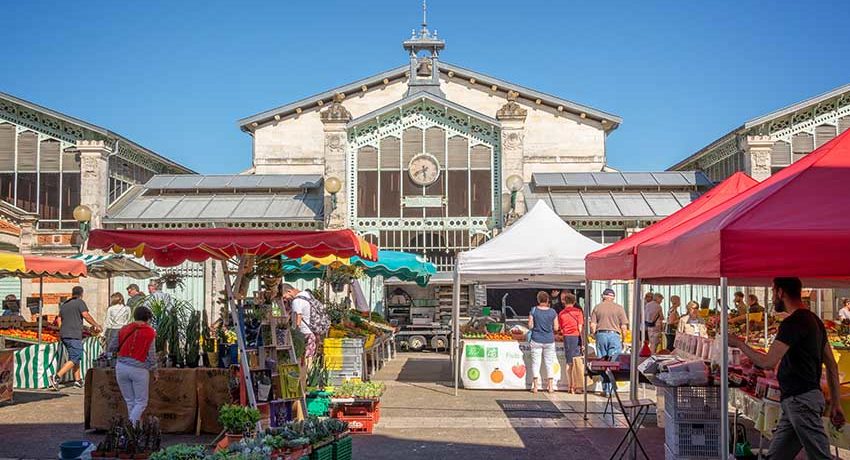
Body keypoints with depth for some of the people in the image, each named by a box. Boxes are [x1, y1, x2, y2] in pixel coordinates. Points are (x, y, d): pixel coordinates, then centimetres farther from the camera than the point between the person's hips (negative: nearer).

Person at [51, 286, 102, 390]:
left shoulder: (64, 304, 19)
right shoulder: (80, 302, -4)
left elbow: (59, 319, 20)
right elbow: (86, 315, -13)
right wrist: (96, 325, -4)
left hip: (63, 335, 8)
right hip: (74, 335, -8)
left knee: (75, 357, 17)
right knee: (74, 359, -8)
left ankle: (78, 380, 17)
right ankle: (57, 377, -20)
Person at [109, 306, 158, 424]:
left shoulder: (124, 329, 6)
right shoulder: (150, 332, -3)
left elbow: (111, 348, 10)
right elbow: (151, 355, -4)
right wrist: (154, 371, 8)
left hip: (121, 367, 3)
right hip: (139, 370, -3)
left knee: (130, 402, 13)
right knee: (141, 402, 7)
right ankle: (132, 425, -11)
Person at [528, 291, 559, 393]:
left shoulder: (534, 310, -7)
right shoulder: (553, 312, -4)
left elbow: (530, 326, -6)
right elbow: (556, 328, -2)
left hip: (536, 340, -1)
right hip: (549, 340, 1)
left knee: (535, 362, 5)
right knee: (549, 363, 10)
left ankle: (535, 386, 4)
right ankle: (550, 386, 12)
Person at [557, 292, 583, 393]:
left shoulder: (561, 313, 5)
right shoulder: (578, 311, -1)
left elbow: (560, 328, 6)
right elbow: (580, 327, -5)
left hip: (566, 337, 3)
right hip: (576, 337, -2)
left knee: (569, 362, 7)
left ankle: (571, 386, 8)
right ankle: (578, 386, -4)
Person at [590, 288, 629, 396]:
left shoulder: (597, 308, 7)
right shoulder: (619, 308, 3)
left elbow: (592, 325, 0)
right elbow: (624, 327, -1)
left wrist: (594, 335, 15)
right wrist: (623, 339, 9)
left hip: (601, 335, 1)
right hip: (614, 335, -1)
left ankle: (605, 389, 9)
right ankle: (610, 389, -5)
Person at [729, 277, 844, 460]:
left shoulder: (792, 323, -13)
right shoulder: (814, 320, 18)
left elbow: (768, 362, -17)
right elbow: (832, 366, 20)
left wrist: (739, 344, -3)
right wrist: (835, 404, 22)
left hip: (801, 400, -10)